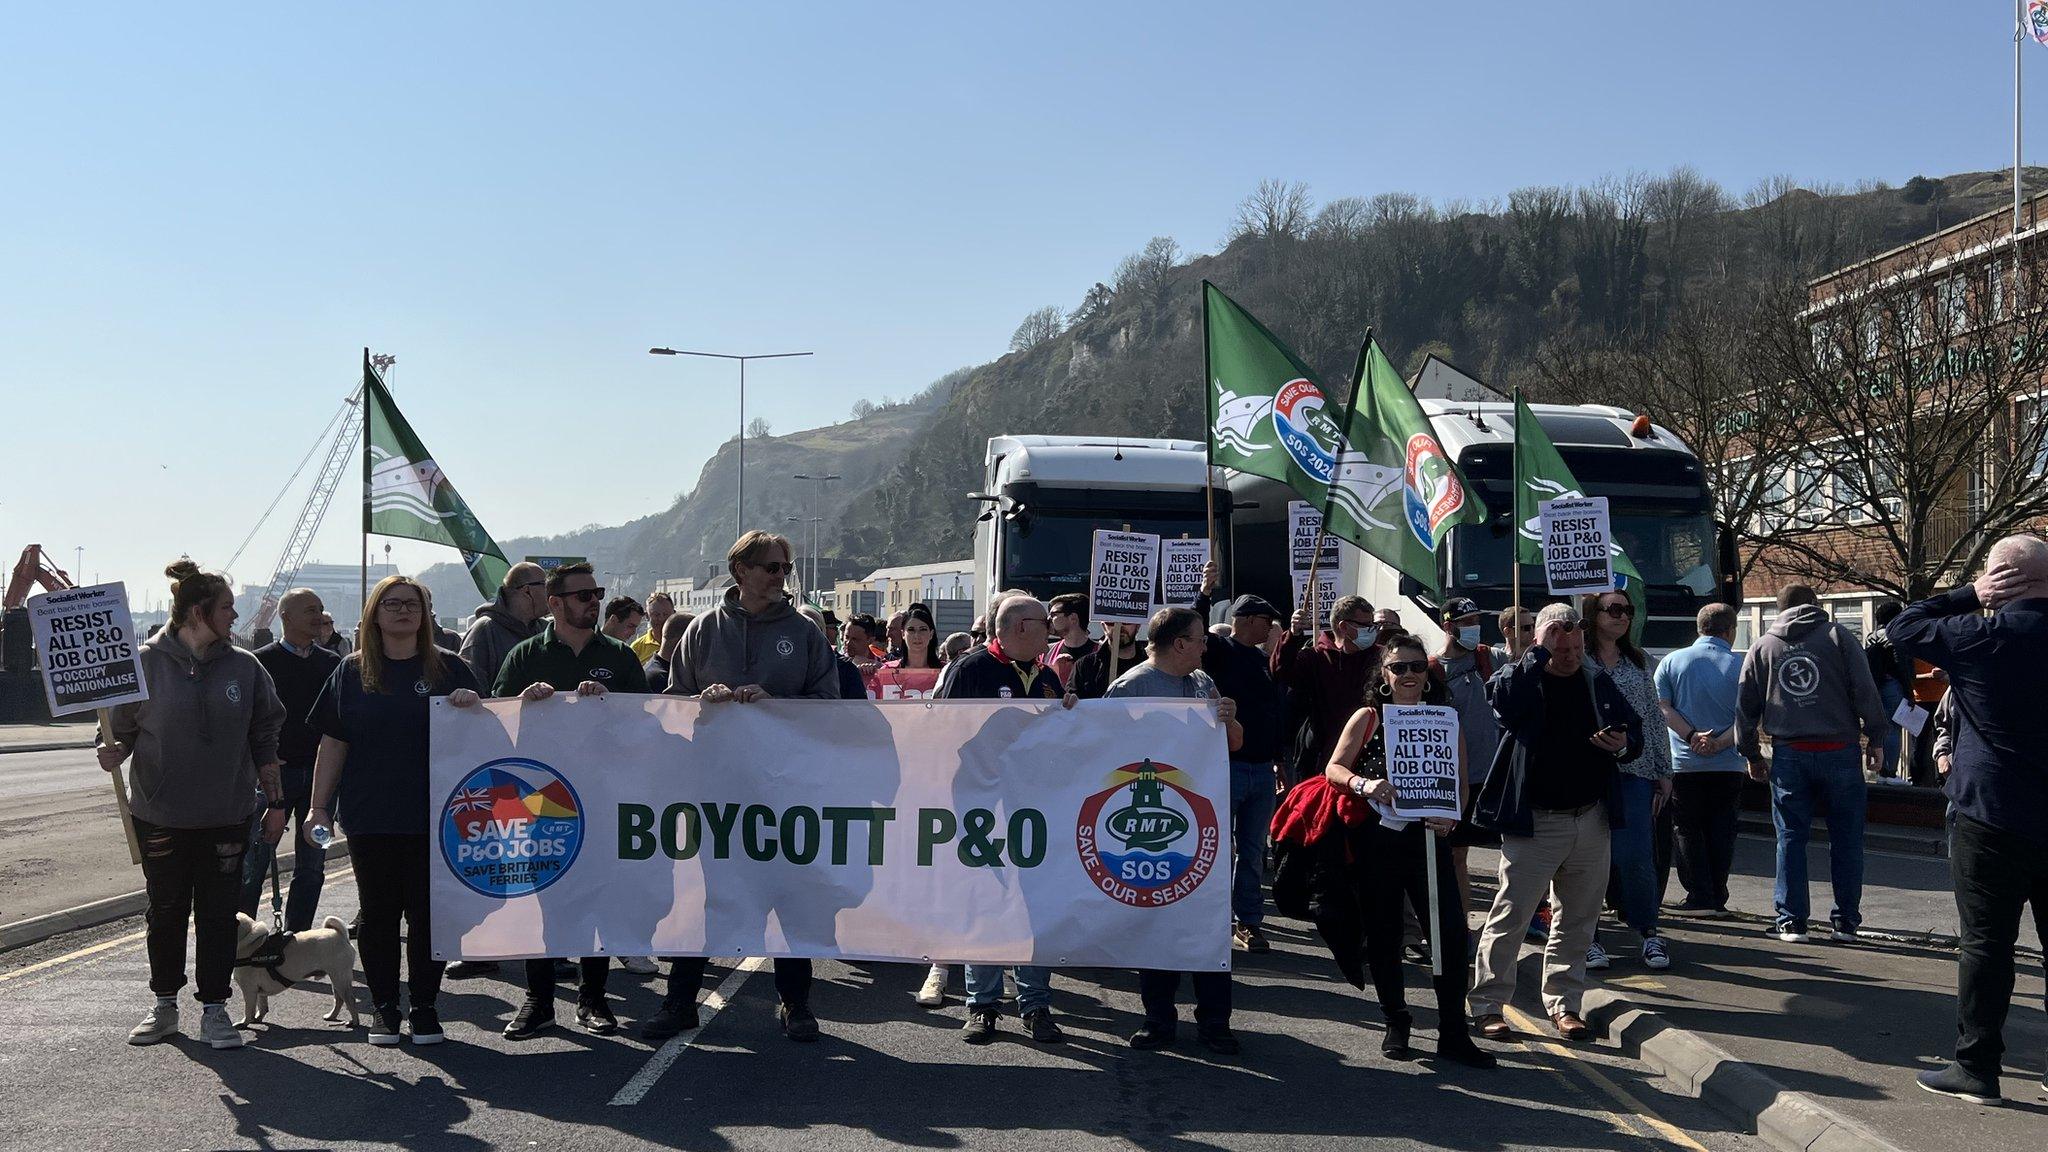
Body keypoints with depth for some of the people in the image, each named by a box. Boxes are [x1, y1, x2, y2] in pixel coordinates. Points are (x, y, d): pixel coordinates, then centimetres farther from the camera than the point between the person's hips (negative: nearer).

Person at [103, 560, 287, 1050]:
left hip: (225, 816, 1)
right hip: (160, 813, -1)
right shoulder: (146, 662, -4)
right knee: (166, 912, 12)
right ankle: (164, 1005, 26)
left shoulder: (244, 666, 2)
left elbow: (264, 739, 7)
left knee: (219, 913, 4)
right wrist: (114, 752, -19)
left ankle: (214, 1008, 13)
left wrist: (275, 802, 5)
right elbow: (123, 727, 3)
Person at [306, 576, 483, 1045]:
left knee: (428, 913, 4)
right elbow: (333, 743, 7)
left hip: (432, 815, -1)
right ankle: (383, 1008, 19)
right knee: (379, 913, 7)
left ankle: (424, 1006, 15)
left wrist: (471, 706, -14)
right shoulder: (353, 671, 7)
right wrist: (320, 807, 3)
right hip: (370, 817, 1)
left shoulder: (449, 668, 4)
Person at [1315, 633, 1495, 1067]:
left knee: (1453, 933, -7)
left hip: (1427, 838, 1)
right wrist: (1364, 784, -23)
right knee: (1383, 935, 7)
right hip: (1375, 840, -1)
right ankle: (1396, 1024, 23)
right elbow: (1333, 769, -2)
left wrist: (1450, 817, -14)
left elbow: (1459, 782, 6)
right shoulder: (1368, 717, 3)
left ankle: (1453, 1033, 3)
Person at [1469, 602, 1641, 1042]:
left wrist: (1624, 744, -4)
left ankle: (1563, 1003, 25)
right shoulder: (1523, 678, -4)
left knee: (1577, 919, 13)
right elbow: (1504, 699, -28)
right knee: (1509, 917, -3)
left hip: (1591, 822, 5)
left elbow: (1635, 733, 19)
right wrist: (1539, 652, -21)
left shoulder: (1599, 685, 10)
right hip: (1533, 821, -5)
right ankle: (1488, 1005, 5)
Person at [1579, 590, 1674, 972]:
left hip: (1633, 772, 3)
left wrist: (1664, 772, 13)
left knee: (1636, 856, -2)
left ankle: (1648, 931, 13)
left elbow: (1655, 720, 17)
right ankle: (1589, 936, 12)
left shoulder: (1638, 662, 15)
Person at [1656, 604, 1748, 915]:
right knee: (1721, 833, 8)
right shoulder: (1742, 665, 0)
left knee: (1688, 831, 8)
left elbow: (1662, 708, -7)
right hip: (1728, 766, 0)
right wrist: (1720, 742, -14)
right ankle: (1718, 898, 9)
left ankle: (1699, 896, 4)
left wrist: (1692, 737, -13)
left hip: (1684, 764, 0)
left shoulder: (1671, 662, 3)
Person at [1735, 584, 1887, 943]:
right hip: (1839, 751, -2)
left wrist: (1752, 754, 20)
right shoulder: (1837, 635, 2)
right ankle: (1846, 921, 11)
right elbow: (1865, 690, -4)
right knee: (1846, 839, 7)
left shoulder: (1762, 647, 11)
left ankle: (1790, 921, 6)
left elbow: (1746, 706, 12)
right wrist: (1875, 738, 4)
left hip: (1789, 753, 2)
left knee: (1791, 837, 7)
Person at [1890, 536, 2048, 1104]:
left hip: (1990, 815, -5)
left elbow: (1902, 629, 0)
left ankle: (1977, 1068, 5)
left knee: (1987, 942, 0)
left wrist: (1971, 596, 2)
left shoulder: (1981, 636, -12)